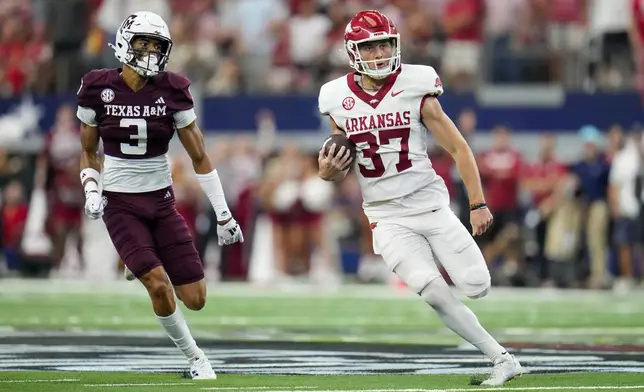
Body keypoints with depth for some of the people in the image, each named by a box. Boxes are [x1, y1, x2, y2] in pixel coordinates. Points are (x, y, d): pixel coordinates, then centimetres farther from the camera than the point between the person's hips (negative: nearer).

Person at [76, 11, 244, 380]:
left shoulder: (172, 92, -5)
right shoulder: (98, 90, -6)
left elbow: (199, 157, 1)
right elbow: (88, 152, 9)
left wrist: (224, 214, 1)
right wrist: (92, 191, -9)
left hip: (161, 201, 2)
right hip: (120, 205, -2)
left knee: (195, 299, -3)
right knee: (159, 285, -21)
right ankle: (195, 358, 2)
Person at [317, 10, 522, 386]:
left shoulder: (416, 90, -6)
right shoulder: (339, 101, 1)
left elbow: (459, 149, -2)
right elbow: (343, 164, 14)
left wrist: (478, 204, -6)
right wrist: (329, 172, -10)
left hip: (431, 205, -1)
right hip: (388, 218, 1)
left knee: (477, 286, -11)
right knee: (434, 292, -19)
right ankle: (502, 359, -10)